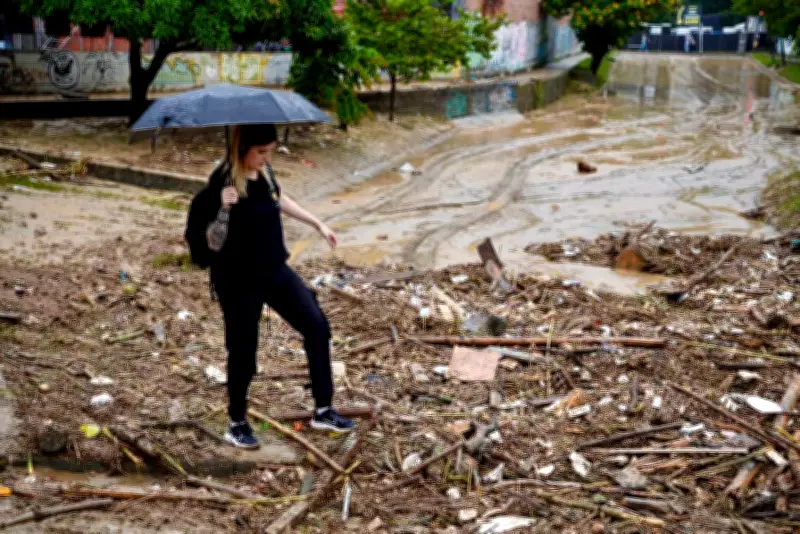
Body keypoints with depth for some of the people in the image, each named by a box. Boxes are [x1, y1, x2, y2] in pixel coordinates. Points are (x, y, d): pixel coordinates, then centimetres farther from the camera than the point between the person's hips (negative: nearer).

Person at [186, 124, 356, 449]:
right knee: (243, 353, 5)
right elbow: (212, 243, -25)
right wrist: (224, 209, -41)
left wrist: (317, 224, 24)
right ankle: (237, 425, 29)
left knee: (317, 327, 8)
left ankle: (323, 412, 19)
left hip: (275, 271, 8)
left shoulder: (263, 170, -2)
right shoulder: (223, 183, -23)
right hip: (239, 282, -8)